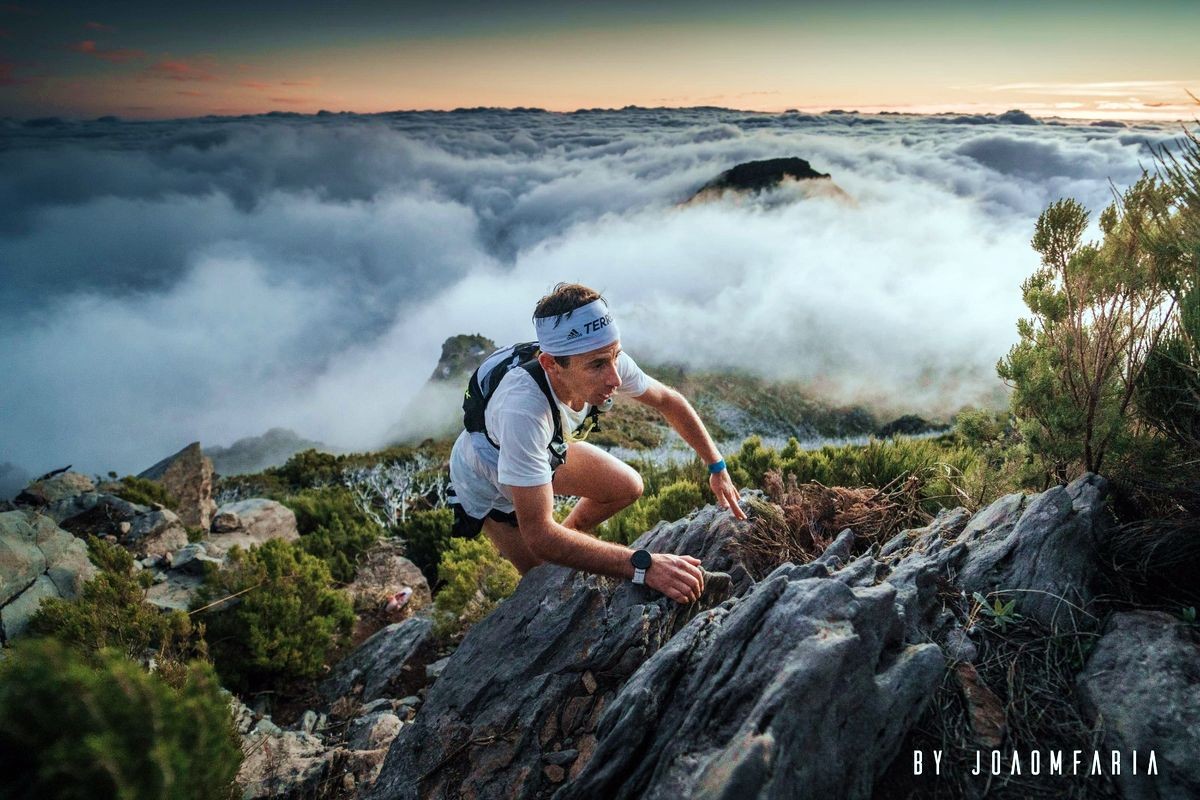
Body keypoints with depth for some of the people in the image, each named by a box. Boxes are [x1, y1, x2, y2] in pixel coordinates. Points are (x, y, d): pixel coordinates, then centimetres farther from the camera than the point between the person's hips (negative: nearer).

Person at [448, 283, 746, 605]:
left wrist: (717, 467, -10)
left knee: (629, 487, 4)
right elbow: (540, 536, -46)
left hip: (548, 449, 5)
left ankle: (571, 533, 29)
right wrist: (643, 565, -50)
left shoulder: (606, 361, -29)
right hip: (487, 480, -5)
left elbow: (669, 401, -8)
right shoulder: (524, 409, -47)